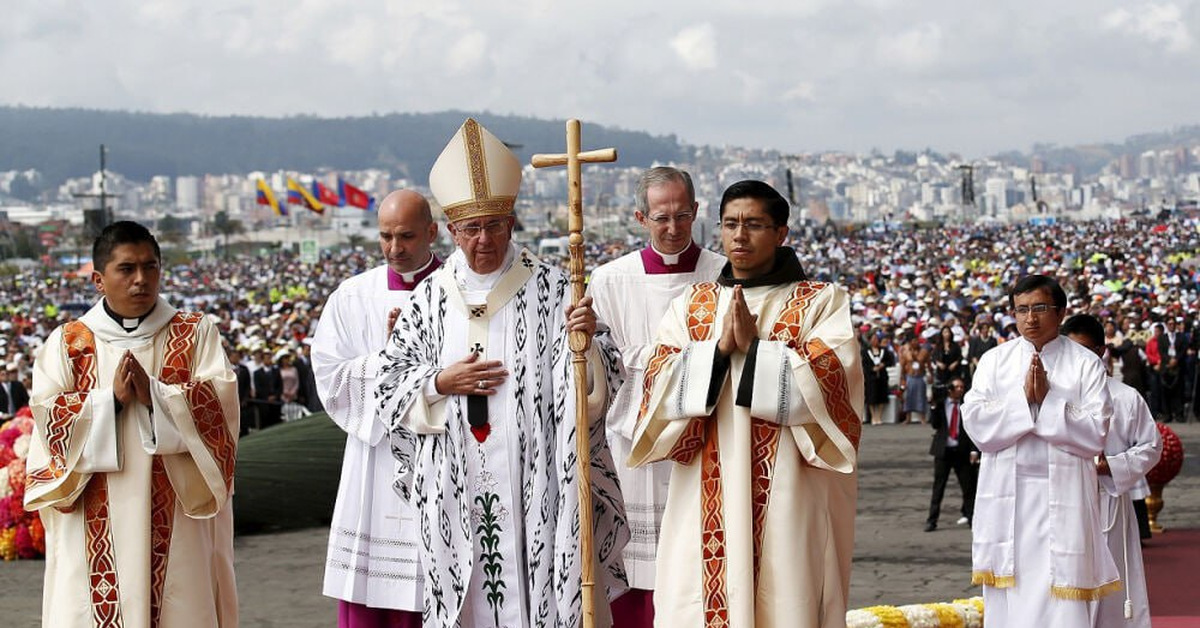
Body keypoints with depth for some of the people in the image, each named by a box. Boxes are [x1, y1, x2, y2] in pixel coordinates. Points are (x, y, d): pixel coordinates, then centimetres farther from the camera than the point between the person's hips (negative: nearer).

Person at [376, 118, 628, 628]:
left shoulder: (550, 289, 0)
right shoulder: (430, 297, 7)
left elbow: (597, 385, -5)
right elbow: (391, 385, 9)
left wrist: (586, 340, -24)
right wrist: (441, 383, -8)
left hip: (532, 483, -2)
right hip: (456, 487, 2)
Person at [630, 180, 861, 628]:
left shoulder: (821, 303, 6)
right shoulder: (690, 305, 15)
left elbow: (831, 379, -9)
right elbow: (660, 383, 2)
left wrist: (755, 347, -13)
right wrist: (720, 348, -11)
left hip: (786, 503, -3)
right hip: (705, 503, 3)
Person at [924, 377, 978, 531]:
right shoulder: (940, 404, 5)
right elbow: (934, 424, -4)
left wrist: (974, 450, -7)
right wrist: (934, 407, -14)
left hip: (962, 450, 0)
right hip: (943, 449, 0)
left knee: (968, 487, -1)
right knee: (938, 487, 4)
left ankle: (972, 518, 6)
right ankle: (931, 521, 8)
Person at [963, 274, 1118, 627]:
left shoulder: (1085, 364, 1)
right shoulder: (994, 361, 8)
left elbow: (1095, 435, -7)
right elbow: (976, 424, -4)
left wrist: (1049, 398, -12)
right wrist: (1024, 396, -13)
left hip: (1063, 496, -2)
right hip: (1005, 497, 2)